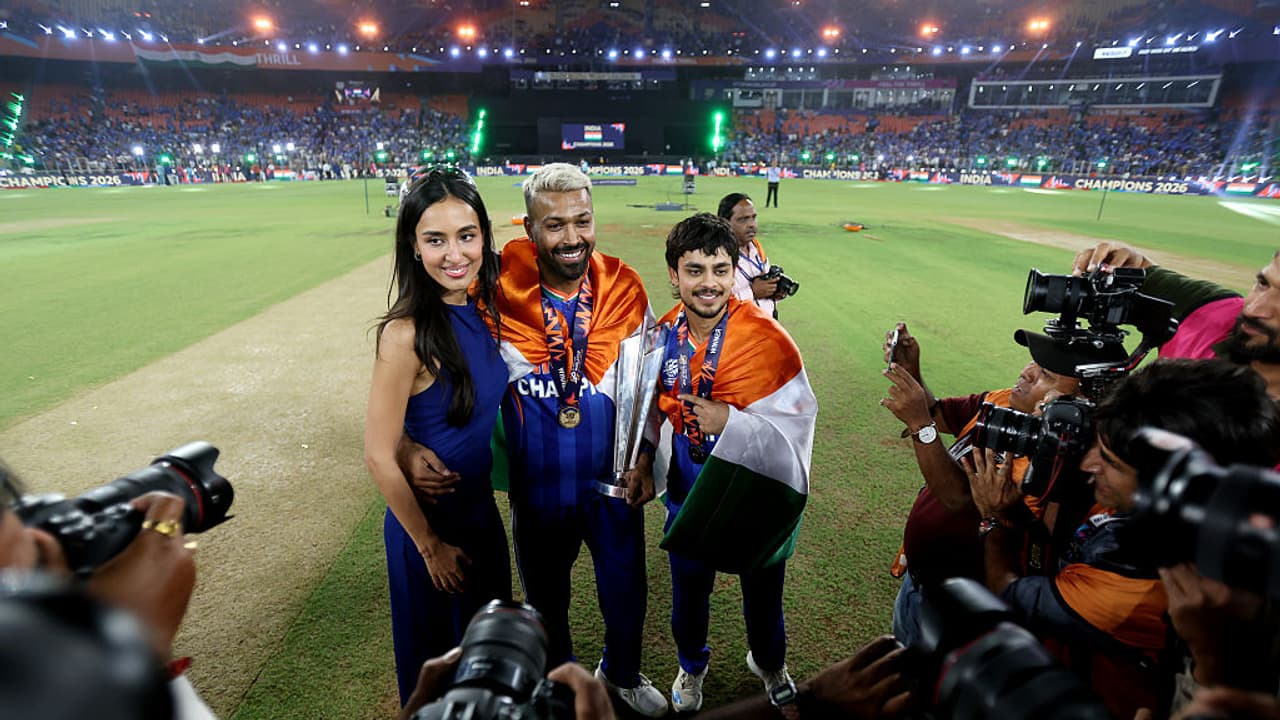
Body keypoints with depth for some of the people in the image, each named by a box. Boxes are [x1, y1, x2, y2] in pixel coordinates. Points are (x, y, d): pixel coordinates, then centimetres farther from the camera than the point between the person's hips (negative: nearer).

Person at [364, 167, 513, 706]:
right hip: (429, 520, -6)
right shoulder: (406, 335, -25)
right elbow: (378, 458, -20)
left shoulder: (481, 310, -6)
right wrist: (429, 544, -13)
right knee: (436, 655, 18)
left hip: (481, 509, 6)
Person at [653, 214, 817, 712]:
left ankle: (768, 662, 54)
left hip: (756, 496, -2)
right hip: (689, 495, 3)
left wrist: (732, 423, -33)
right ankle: (692, 665, 54)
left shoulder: (768, 340, -22)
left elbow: (794, 427, -22)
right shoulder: (663, 338, -9)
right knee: (688, 591, 22)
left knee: (762, 592, 21)